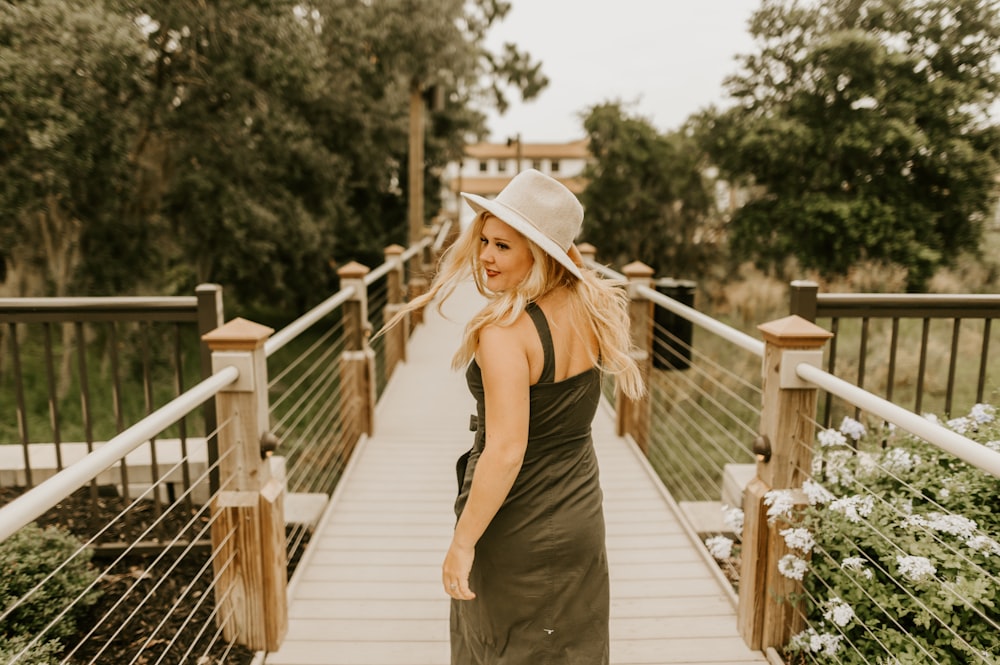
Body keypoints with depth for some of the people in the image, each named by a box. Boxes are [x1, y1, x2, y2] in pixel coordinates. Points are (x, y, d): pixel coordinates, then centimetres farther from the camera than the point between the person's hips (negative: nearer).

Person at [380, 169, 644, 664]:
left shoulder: (504, 331, -27)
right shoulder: (589, 310, -7)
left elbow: (506, 451, -30)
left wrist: (462, 543, -20)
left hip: (514, 533, -6)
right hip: (581, 522, 7)